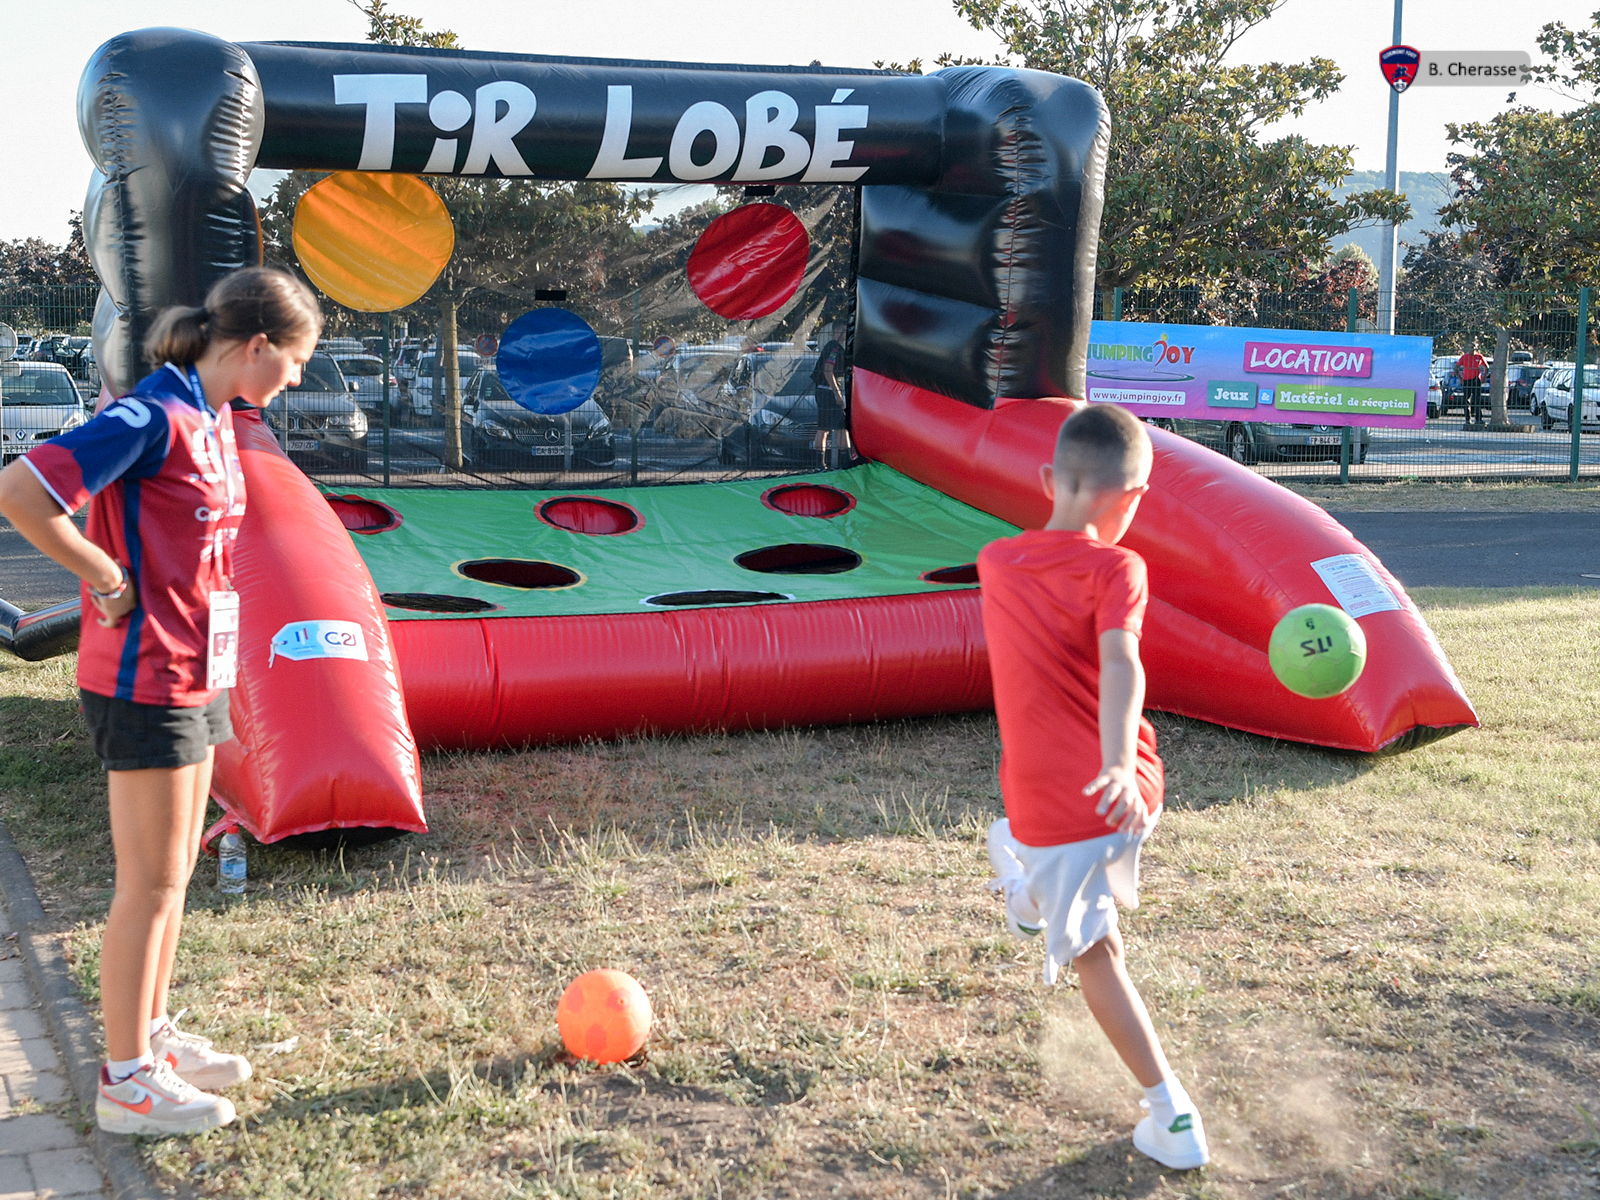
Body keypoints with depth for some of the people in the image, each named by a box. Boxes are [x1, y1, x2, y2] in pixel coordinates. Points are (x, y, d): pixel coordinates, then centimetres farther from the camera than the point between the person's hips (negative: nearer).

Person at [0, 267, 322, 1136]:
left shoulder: (214, 419, 9)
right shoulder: (154, 419, -19)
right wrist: (112, 582, -17)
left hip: (194, 674, 9)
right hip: (146, 681, -9)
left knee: (173, 872, 18)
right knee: (150, 883, 0)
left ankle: (151, 1033, 32)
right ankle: (127, 1081, 11)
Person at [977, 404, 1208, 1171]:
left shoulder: (994, 563, 1)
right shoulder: (1116, 569, -11)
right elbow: (1118, 662, -28)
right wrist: (1119, 764, -40)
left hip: (1048, 807, 1)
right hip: (1125, 791, -1)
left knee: (1094, 952, 12)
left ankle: (1173, 1117, 10)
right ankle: (1029, 896, 63)